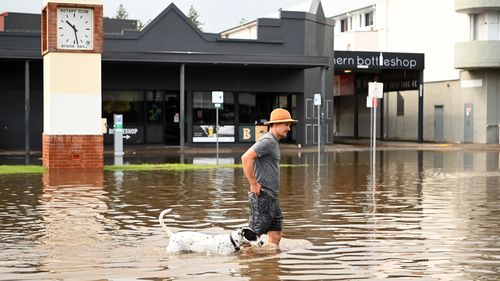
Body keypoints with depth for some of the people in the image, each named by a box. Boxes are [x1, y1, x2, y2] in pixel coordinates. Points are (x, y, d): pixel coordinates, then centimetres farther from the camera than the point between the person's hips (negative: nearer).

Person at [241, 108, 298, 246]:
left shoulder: (274, 142, 17)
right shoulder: (267, 140, -14)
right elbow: (246, 158, -26)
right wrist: (253, 184, -21)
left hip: (272, 197, 10)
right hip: (262, 196, -10)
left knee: (276, 235, 10)